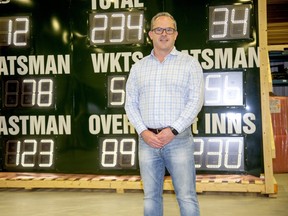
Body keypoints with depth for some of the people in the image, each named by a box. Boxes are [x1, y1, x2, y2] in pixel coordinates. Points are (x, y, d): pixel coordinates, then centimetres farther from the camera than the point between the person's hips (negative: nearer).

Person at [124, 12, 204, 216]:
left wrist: (172, 131, -14)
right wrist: (143, 132, -6)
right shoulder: (138, 67, 11)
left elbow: (196, 101, -5)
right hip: (147, 140, 3)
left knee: (187, 198, -2)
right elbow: (130, 103, 9)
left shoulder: (190, 63, 2)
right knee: (151, 197, 9)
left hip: (179, 140, -3)